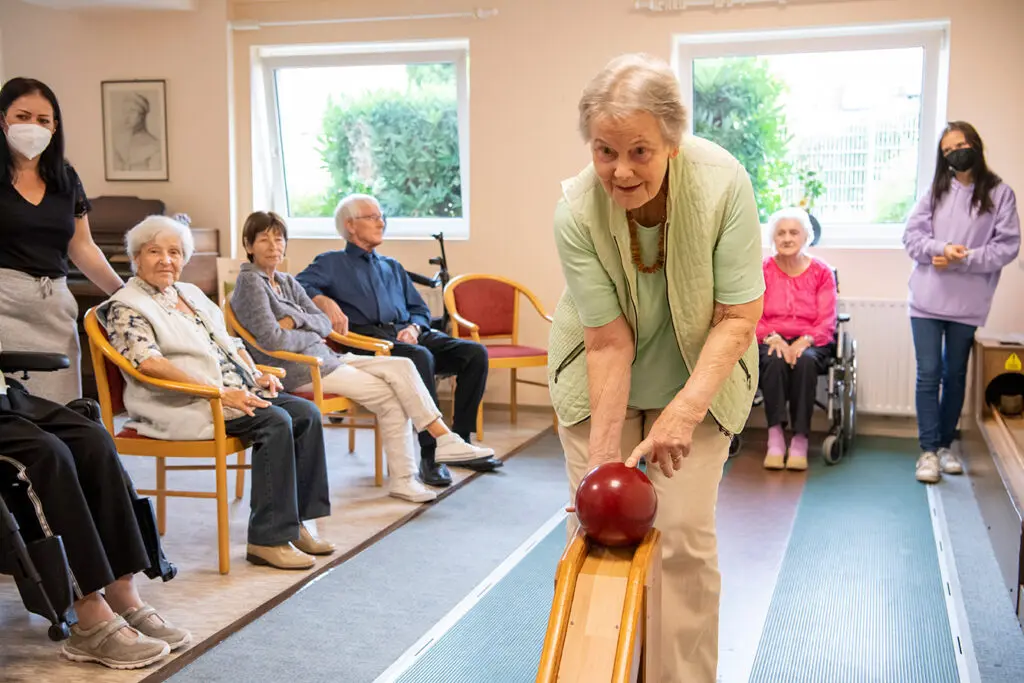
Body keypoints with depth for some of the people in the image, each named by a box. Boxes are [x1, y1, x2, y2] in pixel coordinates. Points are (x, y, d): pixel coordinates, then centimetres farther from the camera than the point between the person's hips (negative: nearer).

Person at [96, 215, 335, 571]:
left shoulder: (191, 293, 22)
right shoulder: (125, 306, -4)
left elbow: (229, 342, 26)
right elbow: (147, 362, -19)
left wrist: (257, 374, 6)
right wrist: (218, 392, -24)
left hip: (238, 392, 8)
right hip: (184, 405, -8)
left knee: (307, 413, -9)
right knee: (274, 421, -27)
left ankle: (296, 520, -4)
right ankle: (267, 539, -23)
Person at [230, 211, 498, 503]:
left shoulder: (286, 282, 16)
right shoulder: (250, 282, -9)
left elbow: (325, 325, 9)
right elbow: (271, 340, -21)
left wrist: (295, 320, -10)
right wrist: (308, 335, -4)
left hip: (324, 358, 8)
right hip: (295, 371, -8)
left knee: (401, 367, -8)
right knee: (391, 396, -14)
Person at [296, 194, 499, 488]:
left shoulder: (393, 268, 33)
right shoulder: (332, 263, 18)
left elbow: (421, 309, 24)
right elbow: (298, 285, -1)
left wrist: (414, 327, 1)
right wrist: (326, 302, -20)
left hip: (409, 334, 6)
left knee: (475, 353, -18)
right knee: (420, 356, -38)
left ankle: (459, 442, -14)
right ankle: (430, 454, -37)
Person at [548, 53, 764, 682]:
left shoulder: (724, 184, -26)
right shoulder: (576, 211, -25)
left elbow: (739, 318, -21)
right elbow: (608, 342, -22)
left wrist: (686, 409, -29)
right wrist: (603, 452, -25)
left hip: (697, 379, 0)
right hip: (600, 379, 0)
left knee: (685, 534, -5)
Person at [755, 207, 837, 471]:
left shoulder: (821, 272, 7)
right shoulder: (762, 271, 7)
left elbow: (827, 321, 1)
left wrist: (803, 342, -18)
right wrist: (773, 339, -17)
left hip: (810, 342, 0)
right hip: (771, 341, 0)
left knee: (805, 361, -35)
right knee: (775, 360, -35)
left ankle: (800, 439, -31)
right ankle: (775, 436, -36)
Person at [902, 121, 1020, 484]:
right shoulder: (936, 191, 5)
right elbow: (911, 235, 1)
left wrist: (962, 260, -16)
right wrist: (941, 248, -18)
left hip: (968, 302, -1)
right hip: (927, 298, 1)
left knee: (955, 374, 12)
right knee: (928, 373, -2)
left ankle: (945, 444, 26)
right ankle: (929, 450, 3)